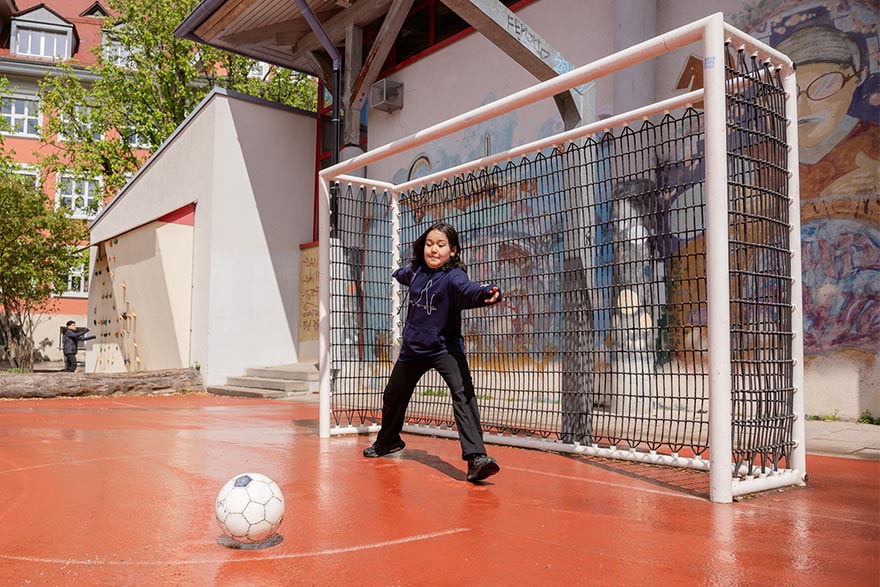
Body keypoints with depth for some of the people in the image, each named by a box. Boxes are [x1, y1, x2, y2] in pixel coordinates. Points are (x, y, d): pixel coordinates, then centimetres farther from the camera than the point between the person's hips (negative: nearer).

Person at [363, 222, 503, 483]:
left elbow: (468, 290, -44)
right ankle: (388, 441, 49)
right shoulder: (416, 270, -3)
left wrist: (487, 293, -65)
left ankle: (476, 458, -34)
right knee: (393, 396, 21)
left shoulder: (452, 276, -20)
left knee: (463, 393, -29)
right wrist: (397, 275, 47)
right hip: (413, 348, 6)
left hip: (445, 347, -6)